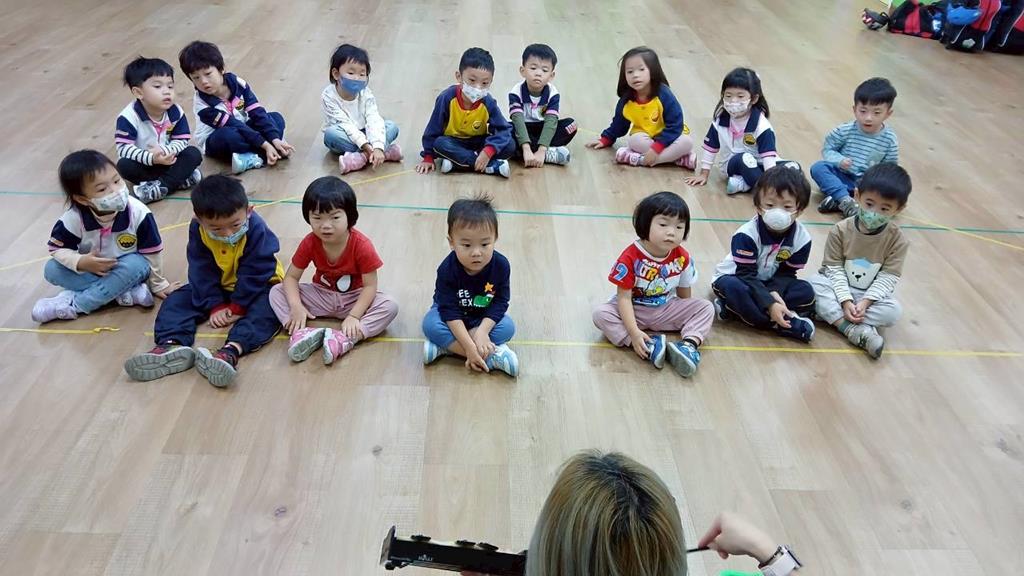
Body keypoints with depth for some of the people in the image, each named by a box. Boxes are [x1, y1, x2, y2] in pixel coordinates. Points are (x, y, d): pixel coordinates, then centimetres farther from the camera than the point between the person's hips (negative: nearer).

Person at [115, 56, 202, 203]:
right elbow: (123, 148, -25)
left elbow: (182, 141, -11)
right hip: (143, 163, -2)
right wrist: (151, 158, -38)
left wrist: (164, 151, -31)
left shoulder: (176, 112, -12)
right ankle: (179, 178, -27)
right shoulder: (129, 117, -22)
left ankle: (160, 186, -31)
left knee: (194, 154, -21)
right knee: (124, 165, -31)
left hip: (167, 160, 2)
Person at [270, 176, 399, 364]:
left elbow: (369, 286, -21)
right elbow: (291, 277, -10)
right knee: (276, 292, -14)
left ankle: (344, 339, -41)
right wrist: (296, 306, -27)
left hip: (354, 298, -3)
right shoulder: (309, 243, -16)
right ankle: (302, 334, -33)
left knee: (390, 306, -30)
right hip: (322, 295, 3)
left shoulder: (362, 245, -25)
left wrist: (353, 316, -31)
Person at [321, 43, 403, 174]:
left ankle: (362, 156, -35)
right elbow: (344, 124, -25)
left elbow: (374, 121, -26)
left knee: (392, 126, -17)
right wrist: (365, 145, -36)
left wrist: (378, 147, -42)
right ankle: (386, 152, -36)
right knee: (331, 133, -36)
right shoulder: (328, 96, -20)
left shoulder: (365, 94, -13)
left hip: (363, 133, 2)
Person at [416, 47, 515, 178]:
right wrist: (428, 157, -11)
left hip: (478, 143, 1)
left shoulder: (488, 103, -19)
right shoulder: (447, 98, -22)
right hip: (453, 143, -1)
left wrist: (488, 151, -36)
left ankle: (457, 162, -24)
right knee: (439, 144, -35)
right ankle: (492, 165, -30)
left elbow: (504, 129, -20)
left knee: (510, 146, -22)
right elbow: (433, 128, -13)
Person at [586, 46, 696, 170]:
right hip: (645, 137, 2)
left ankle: (640, 159, -33)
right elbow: (619, 123, 9)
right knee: (634, 140, -32)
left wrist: (656, 148, -33)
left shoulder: (663, 94, -23)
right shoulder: (626, 100, -11)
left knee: (687, 142, -31)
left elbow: (675, 125, -25)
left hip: (668, 136, -2)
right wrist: (605, 140, 5)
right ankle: (682, 159, -28)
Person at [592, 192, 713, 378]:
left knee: (706, 307, -10)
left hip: (667, 309, 3)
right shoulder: (630, 257, -23)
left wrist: (685, 319, 0)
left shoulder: (682, 257, -11)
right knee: (600, 313, -29)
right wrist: (634, 332, -31)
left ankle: (689, 345, -32)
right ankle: (647, 346, -36)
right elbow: (624, 297, -23)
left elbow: (684, 293, 3)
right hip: (633, 310, -3)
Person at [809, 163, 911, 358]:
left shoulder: (897, 240, -13)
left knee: (894, 310, -27)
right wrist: (845, 301, -25)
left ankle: (828, 313, -29)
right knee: (815, 283, -30)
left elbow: (888, 278, -12)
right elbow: (834, 269, -14)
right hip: (839, 289, -1)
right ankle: (857, 330, -36)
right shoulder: (840, 231, -15)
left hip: (870, 295, 1)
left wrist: (865, 302, -26)